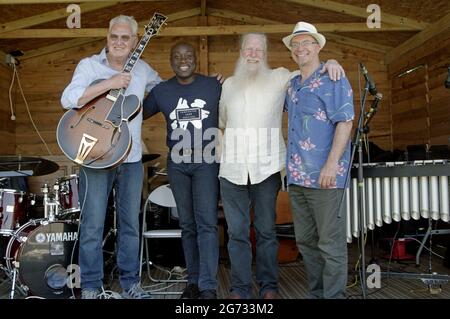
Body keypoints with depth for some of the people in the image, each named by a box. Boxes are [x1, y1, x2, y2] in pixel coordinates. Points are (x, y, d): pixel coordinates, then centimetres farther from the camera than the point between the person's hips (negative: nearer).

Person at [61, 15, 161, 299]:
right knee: (92, 225, 1)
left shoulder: (143, 70, 9)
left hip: (131, 159, 4)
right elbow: (68, 99, -16)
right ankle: (91, 286, 16)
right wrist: (110, 83, -21)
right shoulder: (89, 65, -2)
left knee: (131, 224, 11)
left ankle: (131, 283, 24)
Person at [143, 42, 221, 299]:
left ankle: (208, 287, -7)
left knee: (207, 223, -11)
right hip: (177, 165, 3)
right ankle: (193, 281, 19)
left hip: (207, 162, -3)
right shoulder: (161, 90, 7)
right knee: (188, 225, 9)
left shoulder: (215, 86, 0)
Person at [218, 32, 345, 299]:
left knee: (266, 230, 5)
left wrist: (329, 63, -6)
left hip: (266, 167, -2)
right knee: (237, 232, 3)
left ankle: (269, 286, 17)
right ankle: (240, 288, 12)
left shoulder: (279, 77, 7)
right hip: (232, 168, 2)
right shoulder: (229, 84, 18)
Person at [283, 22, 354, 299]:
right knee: (306, 241, 14)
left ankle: (334, 295, 9)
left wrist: (332, 164, -19)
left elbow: (345, 122, -11)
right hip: (297, 177, 8)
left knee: (331, 243, -2)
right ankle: (317, 292, 26)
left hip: (324, 177, -8)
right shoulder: (292, 84, 17)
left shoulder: (332, 79, -3)